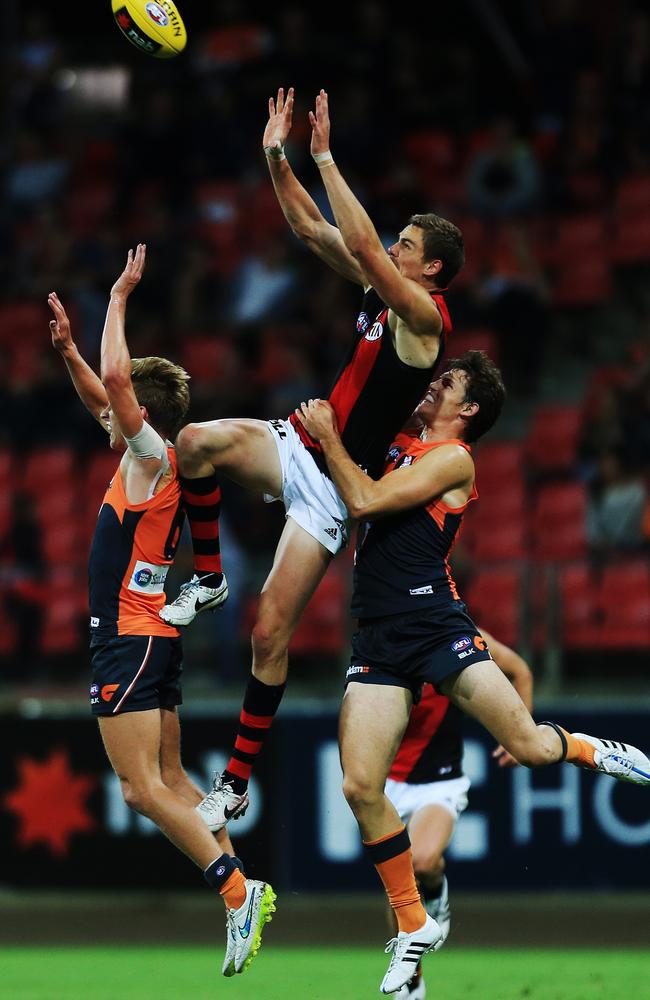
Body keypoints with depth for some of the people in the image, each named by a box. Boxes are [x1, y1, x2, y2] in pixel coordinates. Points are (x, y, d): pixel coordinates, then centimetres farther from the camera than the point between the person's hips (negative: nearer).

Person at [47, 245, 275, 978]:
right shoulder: (143, 457, 12)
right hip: (150, 637, 10)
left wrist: (119, 297, -14)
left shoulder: (153, 457, -11)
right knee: (169, 783, 10)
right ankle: (240, 891, 5)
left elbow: (115, 380, -22)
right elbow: (102, 399, 29)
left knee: (143, 789, -12)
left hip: (131, 638, -10)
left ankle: (238, 891, -17)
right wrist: (68, 351, 18)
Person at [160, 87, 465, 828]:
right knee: (198, 441, -23)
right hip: (300, 444, 7)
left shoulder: (424, 314, -17)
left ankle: (237, 781, 3)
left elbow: (361, 243, -29)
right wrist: (276, 156, -2)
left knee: (271, 631, -6)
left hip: (336, 482, -7)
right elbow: (311, 231, 9)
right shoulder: (379, 289, 7)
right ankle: (207, 579, -5)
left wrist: (325, 157, -26)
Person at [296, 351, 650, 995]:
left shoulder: (452, 458, -4)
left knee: (528, 746, -12)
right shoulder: (397, 446, 18)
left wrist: (328, 437, -4)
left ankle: (598, 752, 25)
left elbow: (364, 501, -15)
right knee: (361, 786, -6)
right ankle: (414, 926, 8)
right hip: (378, 641, 6)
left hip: (436, 624, -6)